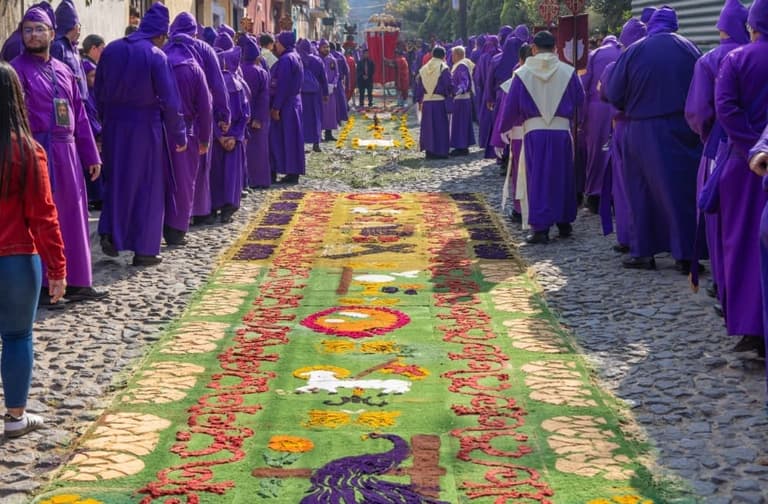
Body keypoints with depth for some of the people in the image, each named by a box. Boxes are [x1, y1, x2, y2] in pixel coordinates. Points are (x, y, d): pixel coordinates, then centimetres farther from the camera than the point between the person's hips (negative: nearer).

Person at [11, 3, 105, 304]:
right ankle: (38, 286, 7)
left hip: (67, 152, 7)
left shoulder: (63, 71, 14)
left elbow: (79, 115, 16)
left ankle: (77, 282, 20)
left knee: (73, 216, 10)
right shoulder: (17, 69, -6)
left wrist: (91, 155, 13)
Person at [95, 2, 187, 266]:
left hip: (114, 125, 4)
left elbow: (99, 93, 9)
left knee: (117, 180, 20)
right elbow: (170, 101, -14)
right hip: (145, 126, -4)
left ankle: (110, 233, 8)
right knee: (148, 187, 6)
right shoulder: (156, 56, -14)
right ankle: (144, 250, 8)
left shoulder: (111, 50, 2)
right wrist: (179, 135, -3)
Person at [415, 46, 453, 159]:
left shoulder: (423, 69, 8)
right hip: (439, 102, -5)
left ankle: (429, 151, 15)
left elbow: (419, 86, 12)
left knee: (428, 126, 12)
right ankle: (439, 151, 1)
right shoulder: (443, 68, -9)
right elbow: (449, 86, -11)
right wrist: (451, 94, 9)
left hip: (426, 102, 5)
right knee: (440, 127, 2)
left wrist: (419, 101, 18)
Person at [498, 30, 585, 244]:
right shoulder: (568, 72, -1)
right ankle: (564, 223, 23)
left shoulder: (522, 74, -3)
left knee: (537, 179, 3)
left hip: (534, 132, -1)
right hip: (562, 130, 1)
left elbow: (511, 106, 3)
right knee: (562, 178, 15)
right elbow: (580, 102, 9)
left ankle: (540, 228, -3)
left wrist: (505, 126, 20)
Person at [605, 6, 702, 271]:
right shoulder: (689, 48, -3)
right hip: (683, 131, 1)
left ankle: (643, 252, 12)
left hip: (642, 133, 0)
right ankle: (685, 254, 5)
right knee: (683, 190, 6)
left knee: (644, 192, 10)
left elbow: (614, 95, -1)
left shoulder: (633, 52, -5)